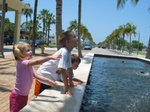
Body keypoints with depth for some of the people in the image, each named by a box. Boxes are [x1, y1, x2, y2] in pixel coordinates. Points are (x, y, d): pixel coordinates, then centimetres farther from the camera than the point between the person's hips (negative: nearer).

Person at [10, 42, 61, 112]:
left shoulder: (29, 65, 5)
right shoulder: (21, 63, -24)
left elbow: (36, 76, 2)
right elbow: (36, 62, -38)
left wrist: (49, 81, -6)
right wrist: (51, 57, -41)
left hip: (24, 95, 9)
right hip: (17, 96, -9)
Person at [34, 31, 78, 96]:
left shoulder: (68, 53, 0)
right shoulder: (64, 52, -29)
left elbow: (69, 68, 9)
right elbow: (62, 70, -34)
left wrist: (71, 83, 12)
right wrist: (67, 89, -31)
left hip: (50, 78, 9)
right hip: (44, 77, -9)